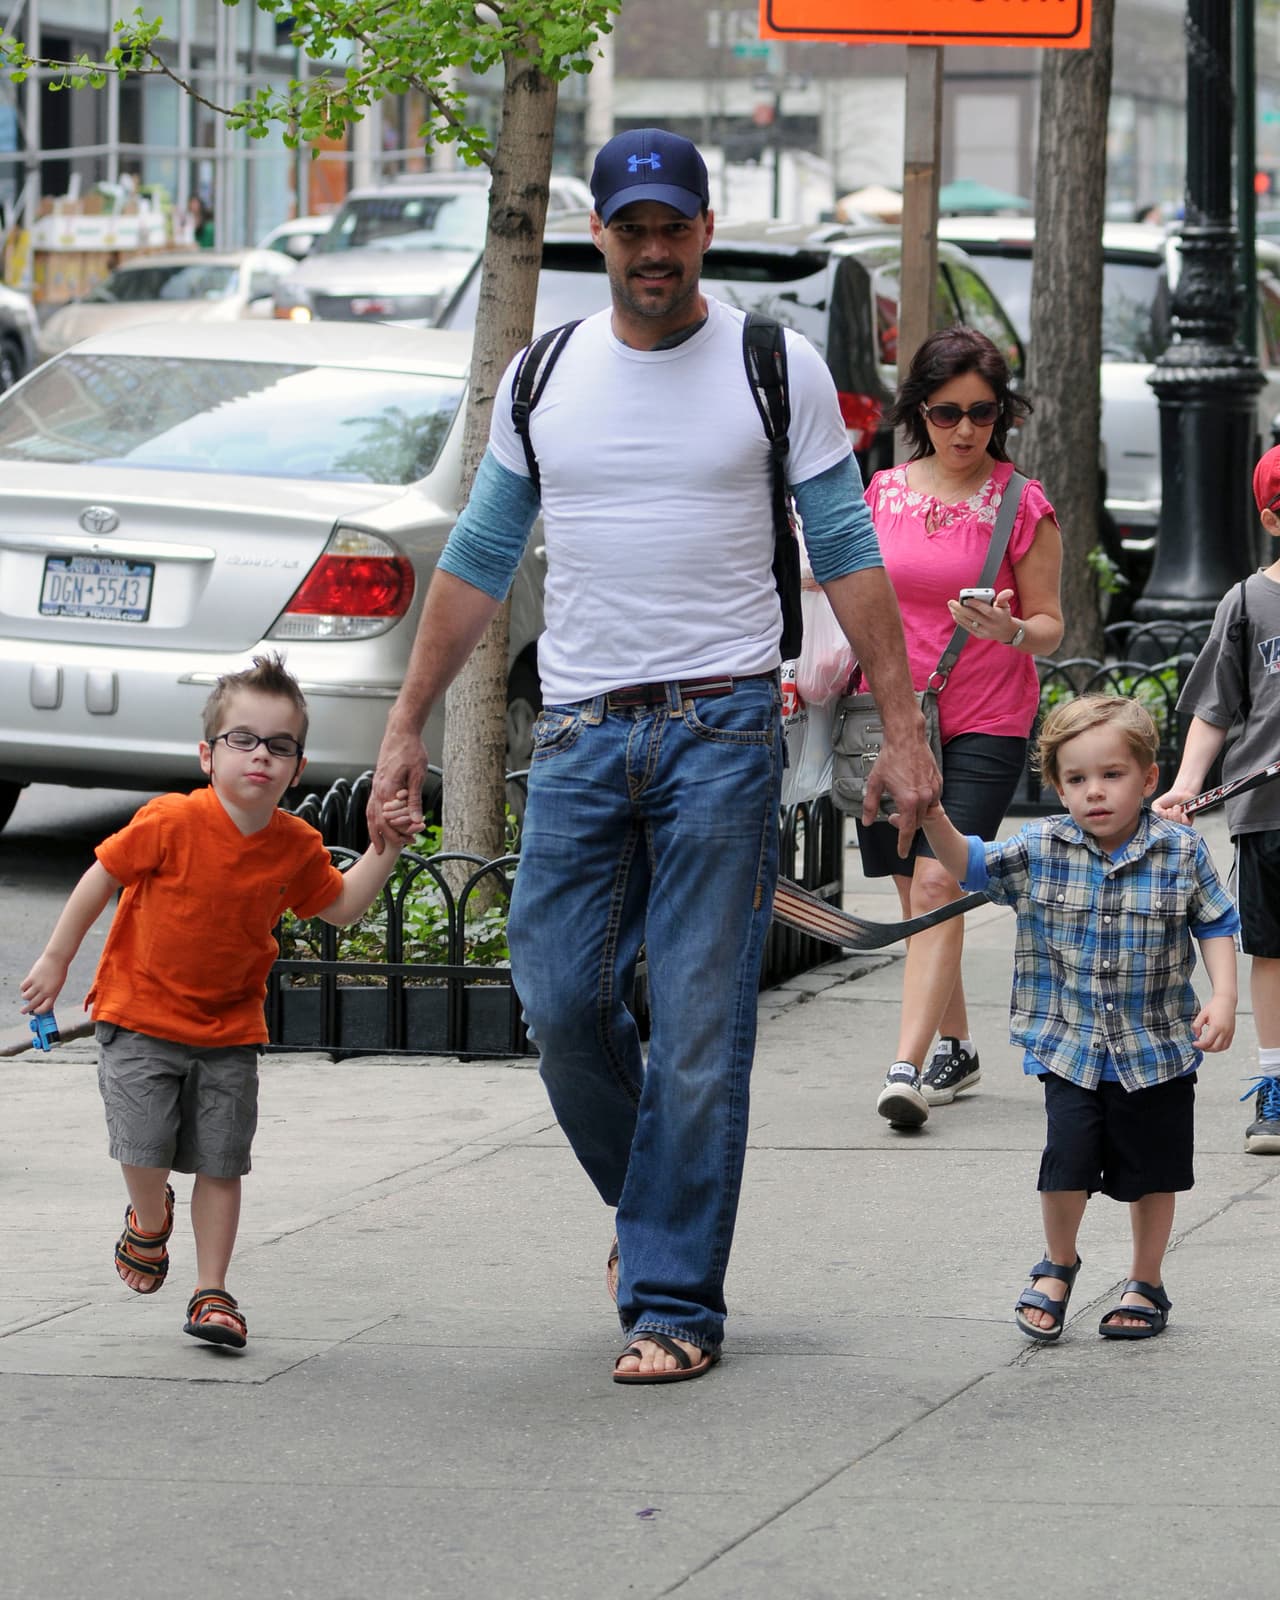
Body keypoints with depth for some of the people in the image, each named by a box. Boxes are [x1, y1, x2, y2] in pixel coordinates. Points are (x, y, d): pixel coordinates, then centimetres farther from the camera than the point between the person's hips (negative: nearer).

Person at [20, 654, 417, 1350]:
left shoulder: (296, 846, -5)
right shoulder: (171, 823, -18)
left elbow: (339, 905, 12)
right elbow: (101, 879, -7)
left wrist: (384, 850, -1)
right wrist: (56, 960, -1)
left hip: (229, 1031, 3)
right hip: (140, 1015, -3)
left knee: (221, 1161, 2)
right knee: (145, 1146, -11)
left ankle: (211, 1292, 14)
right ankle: (150, 1220, 24)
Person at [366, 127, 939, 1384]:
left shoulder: (777, 370, 1)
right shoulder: (543, 378, 10)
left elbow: (848, 557, 2)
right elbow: (477, 562, 15)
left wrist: (902, 727, -3)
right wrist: (406, 727, 13)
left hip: (722, 724, -3)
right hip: (579, 728, 3)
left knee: (700, 1029, -5)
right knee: (559, 1000, -1)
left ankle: (674, 1302, 0)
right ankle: (651, 1202, 26)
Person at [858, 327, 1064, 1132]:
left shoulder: (1024, 506, -3)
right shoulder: (884, 492, 7)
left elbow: (1050, 628, -1)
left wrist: (1009, 630, -21)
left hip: (985, 725, -4)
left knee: (938, 884, -16)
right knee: (917, 892, 10)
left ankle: (907, 1067, -22)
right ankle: (956, 1049, 26)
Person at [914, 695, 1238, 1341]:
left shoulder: (1182, 853, -7)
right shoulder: (1040, 850, -4)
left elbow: (1215, 926, 2)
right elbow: (970, 863, -6)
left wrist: (1223, 999, -10)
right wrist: (934, 819, -24)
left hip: (1157, 1050, 0)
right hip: (1070, 1047, 0)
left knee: (1152, 1171, 10)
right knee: (1067, 1157, -11)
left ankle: (1147, 1283, 30)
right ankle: (1056, 1266, 16)